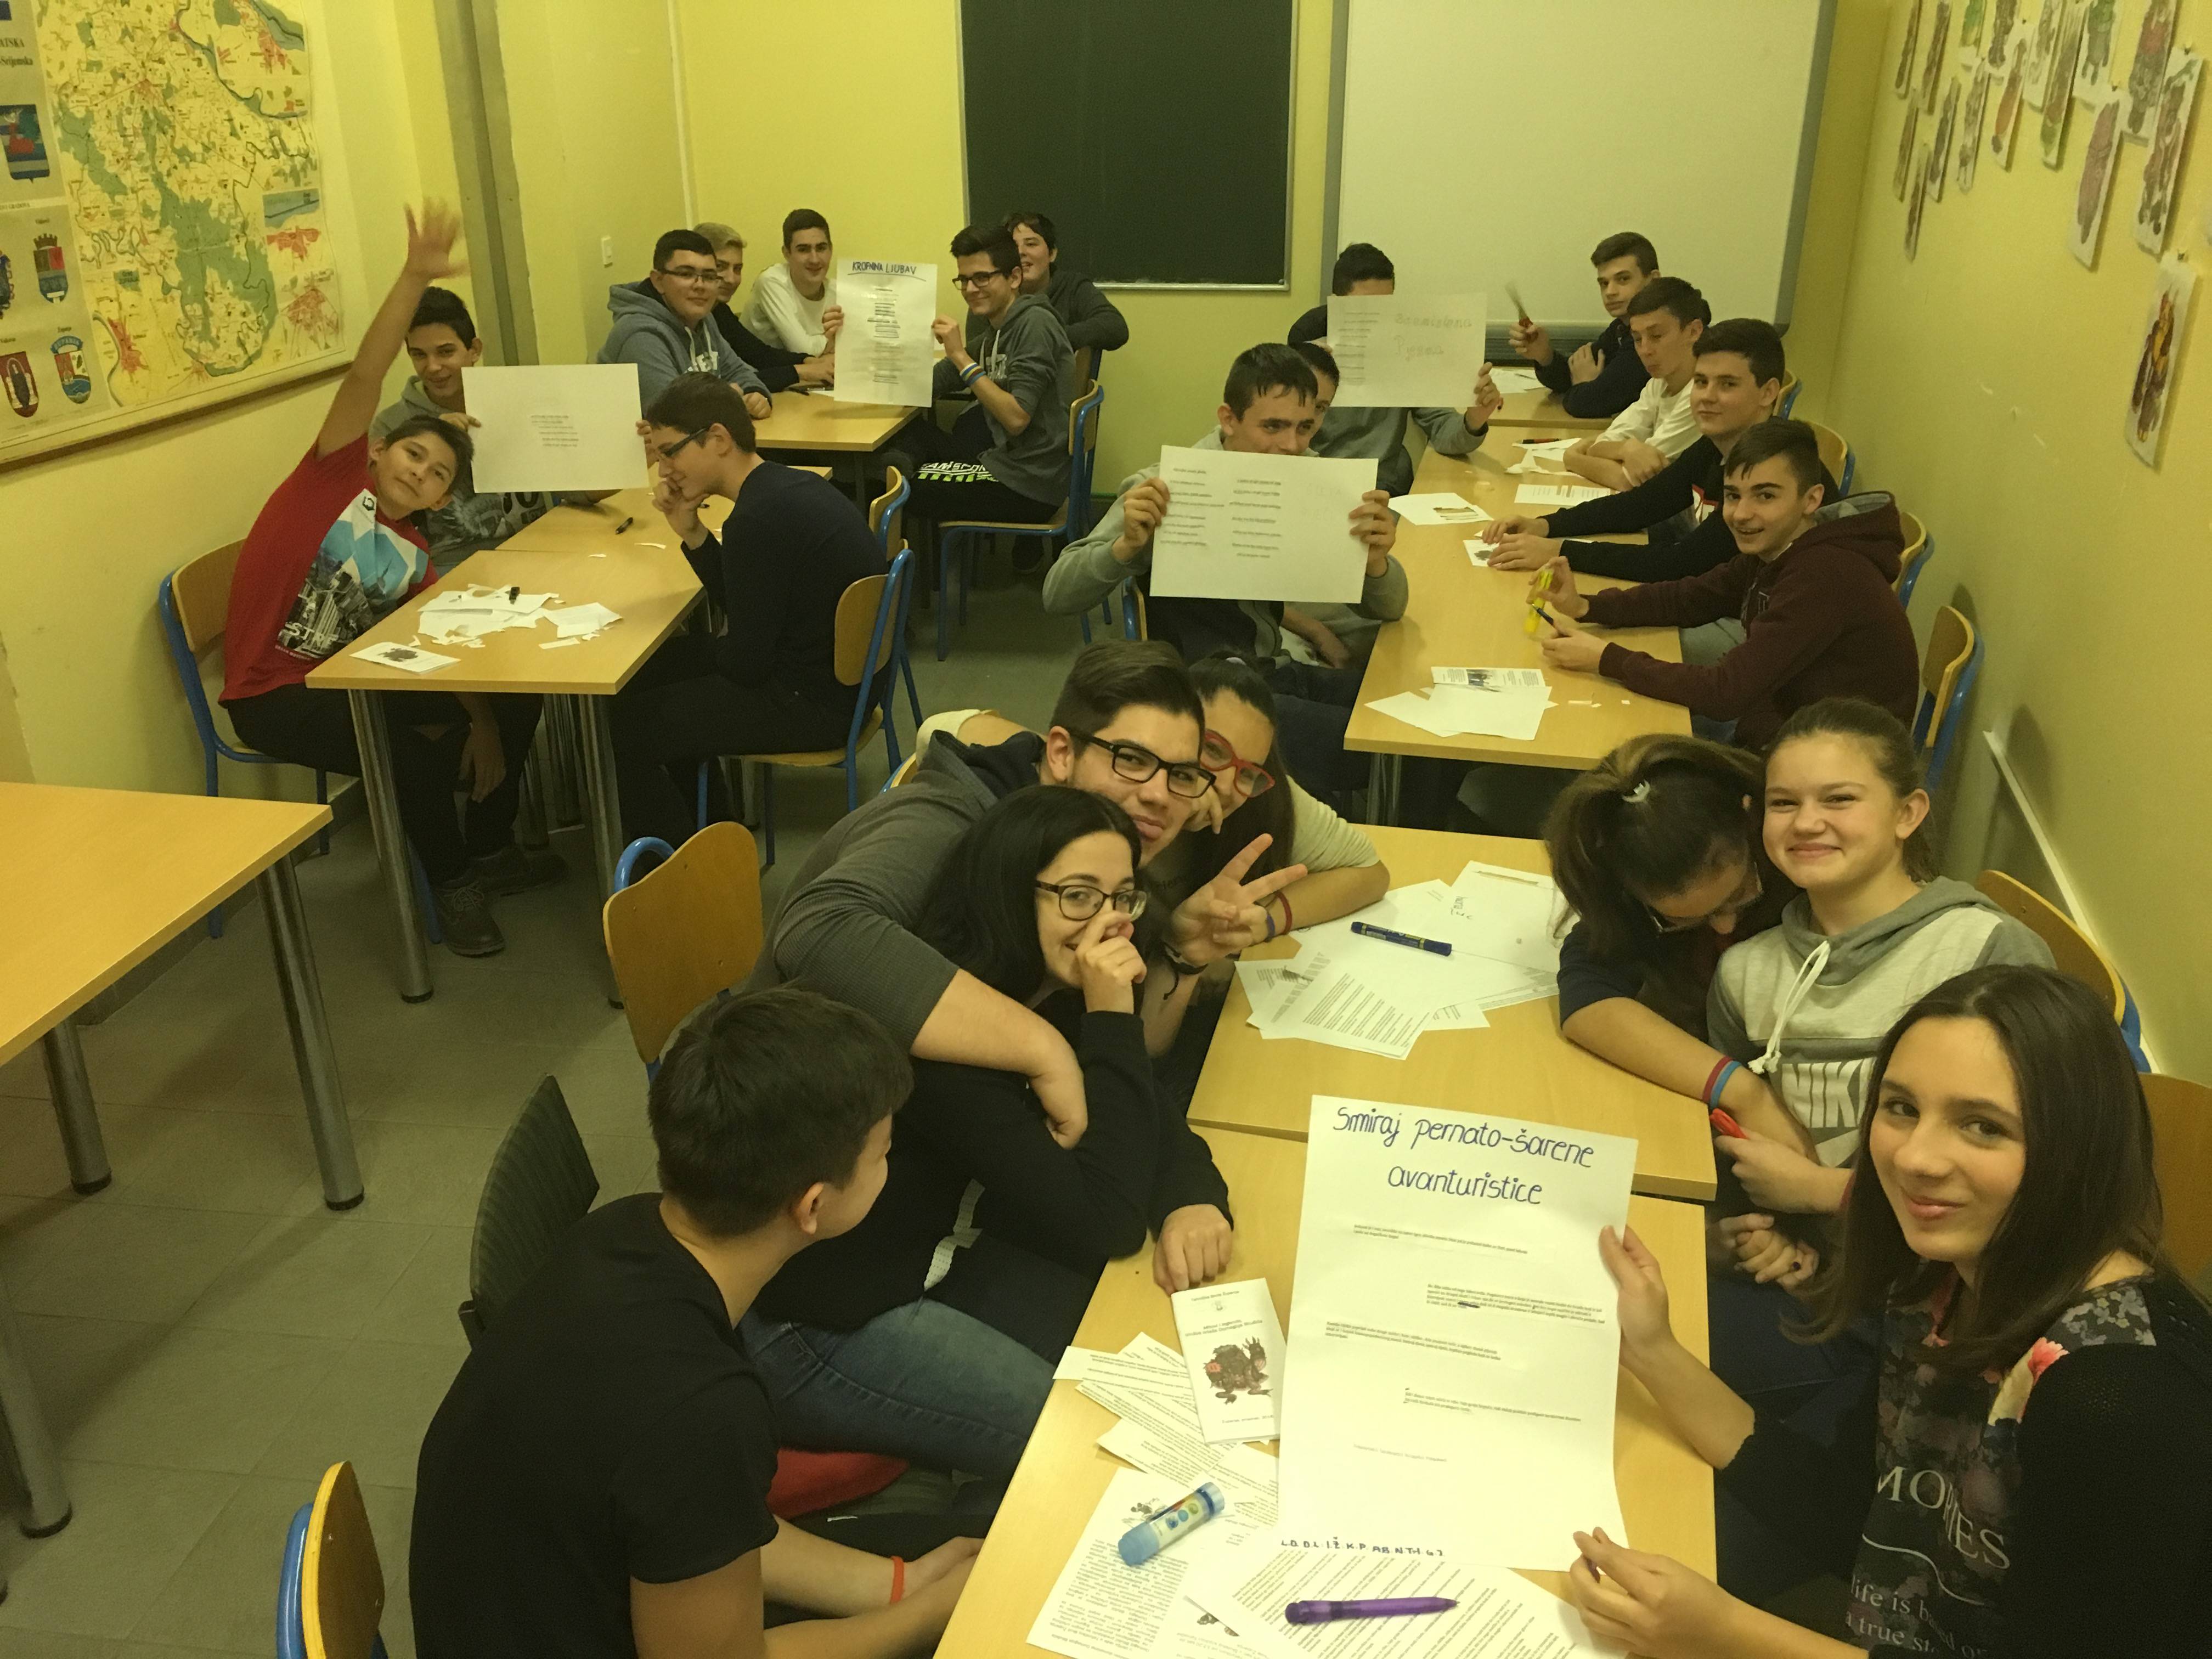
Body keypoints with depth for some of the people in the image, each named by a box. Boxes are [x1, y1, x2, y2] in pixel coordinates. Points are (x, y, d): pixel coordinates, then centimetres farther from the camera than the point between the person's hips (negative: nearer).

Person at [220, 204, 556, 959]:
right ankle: (450, 881, -6)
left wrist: (484, 725, -13)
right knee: (416, 748, -30)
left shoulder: (414, 560, 7)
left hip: (351, 676, 7)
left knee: (512, 701, 0)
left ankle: (489, 851, 15)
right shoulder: (338, 474, -7)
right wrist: (414, 279, -27)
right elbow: (364, 376, -18)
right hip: (273, 692, -7)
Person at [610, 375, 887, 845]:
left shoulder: (759, 519, -25)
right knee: (648, 670, 23)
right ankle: (703, 817, 35)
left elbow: (745, 662, -19)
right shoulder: (789, 485, 5)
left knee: (620, 727, -4)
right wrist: (691, 533, 1)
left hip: (815, 703, -10)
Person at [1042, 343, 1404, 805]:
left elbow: (1389, 609, 2)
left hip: (1275, 675, 7)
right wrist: (1127, 545, -34)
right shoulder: (1170, 490, -12)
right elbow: (1057, 595, -15)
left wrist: (1376, 558, -22)